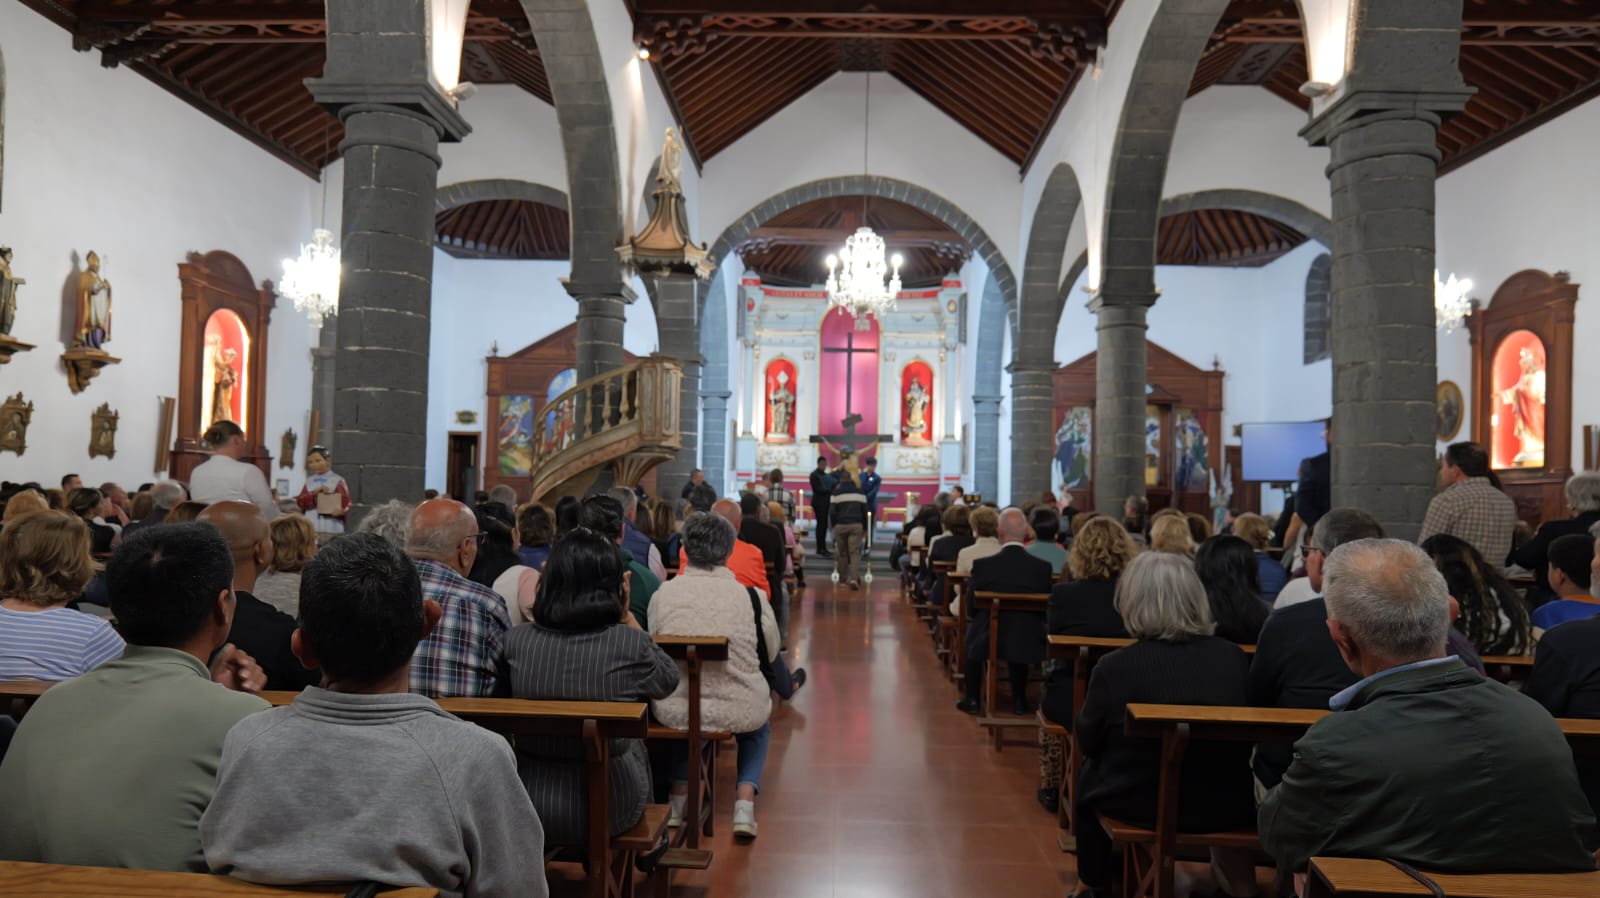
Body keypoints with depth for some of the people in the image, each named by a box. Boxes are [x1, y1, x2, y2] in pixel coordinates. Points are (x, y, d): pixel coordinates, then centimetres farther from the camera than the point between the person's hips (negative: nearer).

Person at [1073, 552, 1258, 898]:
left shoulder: (1115, 666, -19)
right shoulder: (1234, 658, -8)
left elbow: (1088, 741, -4)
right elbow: (1246, 737, 8)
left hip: (1140, 805, -3)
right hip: (1228, 808, 3)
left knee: (1089, 773, 27)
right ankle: (1231, 866, 38)